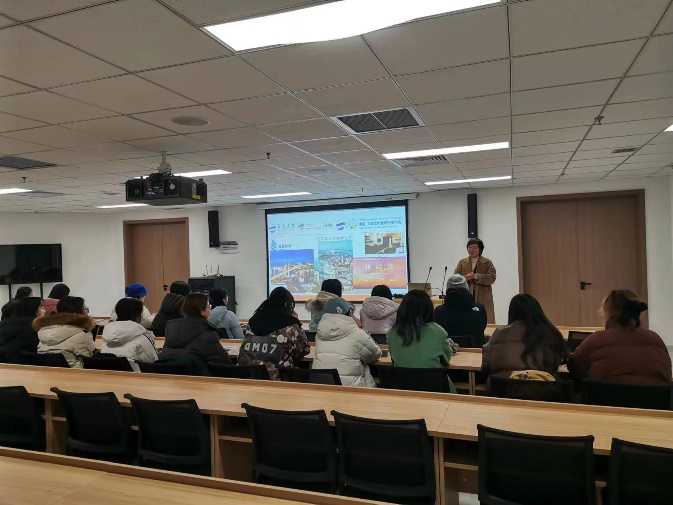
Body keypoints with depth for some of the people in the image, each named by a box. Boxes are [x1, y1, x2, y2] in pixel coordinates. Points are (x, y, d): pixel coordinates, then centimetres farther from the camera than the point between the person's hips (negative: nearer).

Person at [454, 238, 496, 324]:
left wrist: (476, 276, -20)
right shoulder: (462, 262, 13)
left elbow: (492, 278, -8)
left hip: (483, 298, -2)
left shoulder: (487, 263, 6)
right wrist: (466, 277, -17)